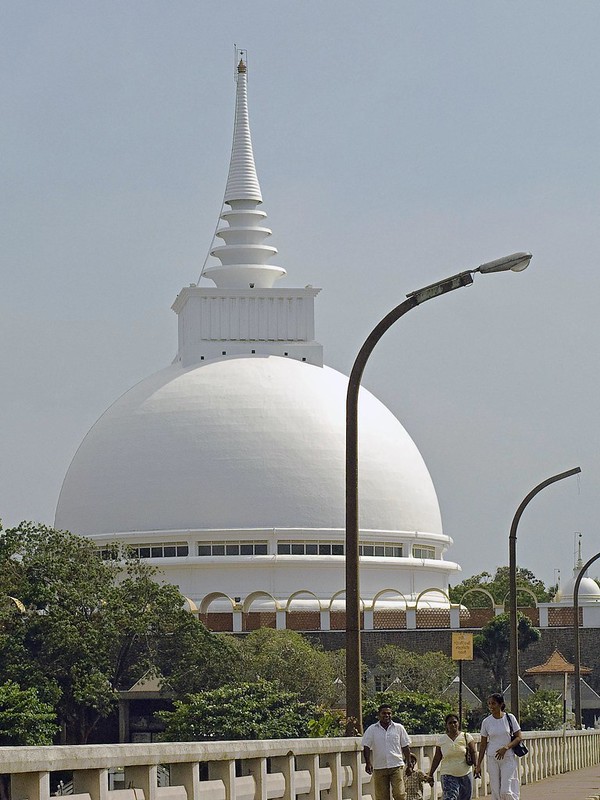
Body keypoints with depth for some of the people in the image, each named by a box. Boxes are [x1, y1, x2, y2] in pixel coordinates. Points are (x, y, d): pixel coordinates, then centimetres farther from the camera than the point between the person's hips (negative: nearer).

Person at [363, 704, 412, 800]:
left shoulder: (399, 728, 6)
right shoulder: (372, 730, 5)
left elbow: (405, 747, 10)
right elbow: (366, 747, 2)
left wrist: (409, 765, 7)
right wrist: (368, 763, -12)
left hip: (397, 767, -1)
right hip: (379, 768, 1)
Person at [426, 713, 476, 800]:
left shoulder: (466, 737, 4)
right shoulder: (441, 740, 6)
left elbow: (473, 753, 1)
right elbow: (436, 759, 9)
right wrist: (430, 774, 7)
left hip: (465, 775, 1)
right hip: (448, 776, -1)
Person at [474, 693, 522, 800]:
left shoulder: (510, 718, -4)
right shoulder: (486, 722, 1)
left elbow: (518, 737, -2)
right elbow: (483, 744, 7)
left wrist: (505, 748, -18)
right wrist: (478, 764, 6)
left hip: (508, 759, -2)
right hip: (493, 760, 2)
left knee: (506, 791, -11)